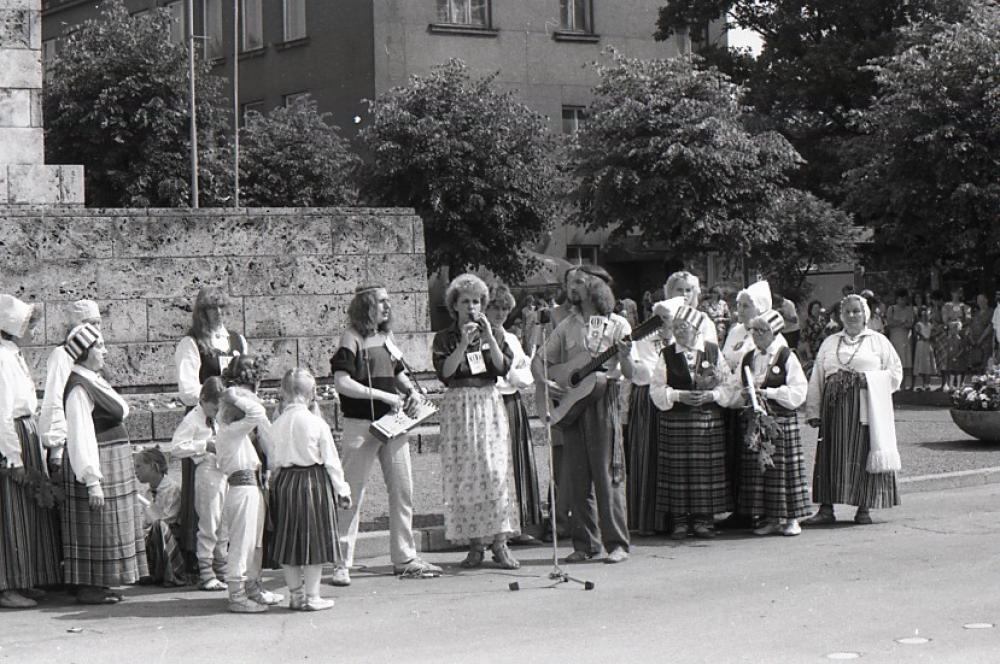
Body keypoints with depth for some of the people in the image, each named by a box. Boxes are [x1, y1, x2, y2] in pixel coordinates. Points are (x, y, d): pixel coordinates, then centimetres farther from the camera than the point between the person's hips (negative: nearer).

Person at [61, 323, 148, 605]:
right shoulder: (79, 388, -19)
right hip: (95, 463, -10)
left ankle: (98, 584, 21)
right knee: (94, 527, -4)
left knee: (108, 527, 14)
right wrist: (92, 480, -24)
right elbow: (80, 437, -22)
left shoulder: (94, 380, 10)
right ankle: (88, 588, 3)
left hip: (113, 462, 10)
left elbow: (120, 411, 23)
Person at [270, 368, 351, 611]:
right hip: (315, 482, -4)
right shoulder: (317, 423, -9)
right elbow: (331, 461, -6)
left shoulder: (277, 425, 0)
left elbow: (273, 462, 6)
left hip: (285, 482, 4)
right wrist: (342, 490, 1)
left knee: (289, 542, 11)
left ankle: (295, 594, 17)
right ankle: (312, 596, 4)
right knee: (314, 540, 3)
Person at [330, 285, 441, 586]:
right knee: (352, 493, -3)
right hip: (360, 424, -7)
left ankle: (405, 558, 18)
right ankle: (342, 563, 1)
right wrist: (384, 396, -18)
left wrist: (412, 391, 6)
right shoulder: (351, 339, -8)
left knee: (403, 490, 9)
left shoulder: (386, 338, 14)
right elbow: (342, 383, -19)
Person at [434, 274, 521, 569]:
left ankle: (500, 543, -9)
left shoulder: (493, 334, 12)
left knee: (496, 470, -9)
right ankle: (474, 545, 1)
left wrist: (489, 337, -9)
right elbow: (444, 372, -8)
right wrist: (464, 344, -14)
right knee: (463, 474, -4)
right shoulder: (444, 338, 7)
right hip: (458, 407, -1)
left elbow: (504, 368, -1)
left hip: (489, 403, 1)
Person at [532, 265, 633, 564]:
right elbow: (539, 360, 16)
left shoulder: (617, 325, 2)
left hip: (603, 401, -4)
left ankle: (617, 544, -2)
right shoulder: (567, 326, 13)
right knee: (576, 477, 3)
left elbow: (629, 375, -3)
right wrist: (546, 383, -3)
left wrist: (624, 357, -24)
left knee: (607, 474, -7)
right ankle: (585, 544, 10)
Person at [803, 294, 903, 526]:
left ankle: (864, 508, 2)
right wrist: (813, 411, 4)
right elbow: (816, 379, 13)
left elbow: (895, 370, 7)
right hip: (835, 408, 3)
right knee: (831, 455, -2)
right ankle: (826, 509, -2)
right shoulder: (830, 343, 17)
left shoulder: (878, 341, 10)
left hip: (866, 409, -2)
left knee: (863, 454, -5)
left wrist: (869, 379, -7)